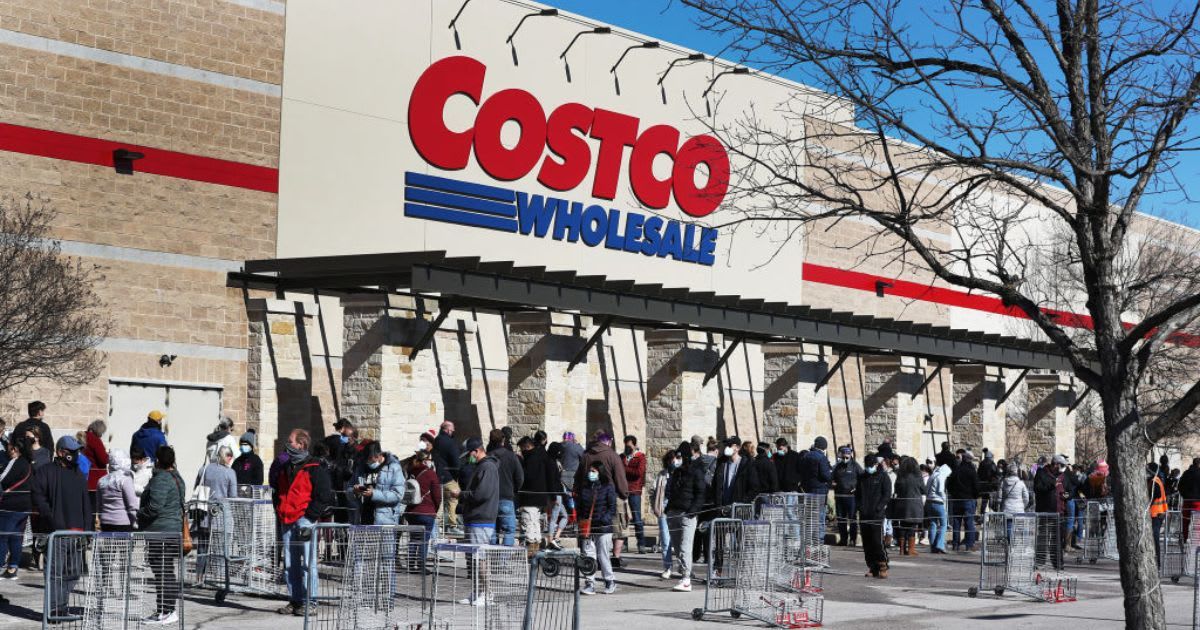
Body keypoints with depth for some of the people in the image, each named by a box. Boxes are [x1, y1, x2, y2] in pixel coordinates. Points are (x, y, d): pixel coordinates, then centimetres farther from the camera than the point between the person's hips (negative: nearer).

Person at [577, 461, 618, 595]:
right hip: (587, 527, 4)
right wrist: (580, 521, 3)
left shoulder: (607, 487, -2)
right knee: (588, 555, 1)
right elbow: (580, 506, 17)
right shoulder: (584, 488, 11)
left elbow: (612, 507, -4)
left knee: (603, 555, 1)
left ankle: (610, 581, 17)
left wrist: (606, 519, -17)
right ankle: (589, 583, 5)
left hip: (603, 528, -4)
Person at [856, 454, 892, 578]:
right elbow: (857, 494, 21)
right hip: (864, 515, 5)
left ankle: (883, 567, -4)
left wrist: (878, 508, -12)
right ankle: (872, 568, 11)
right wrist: (859, 507, 4)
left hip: (877, 515, -5)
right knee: (867, 543, 4)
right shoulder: (862, 477, 16)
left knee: (877, 541, -13)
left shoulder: (883, 476, 1)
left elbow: (887, 495, -4)